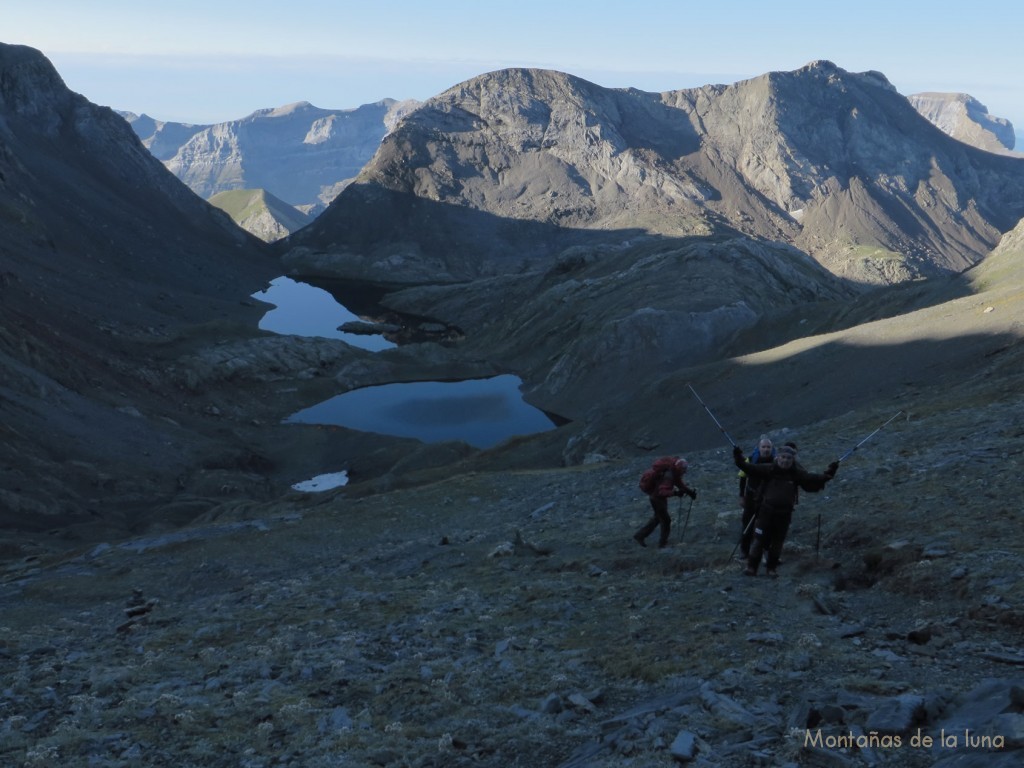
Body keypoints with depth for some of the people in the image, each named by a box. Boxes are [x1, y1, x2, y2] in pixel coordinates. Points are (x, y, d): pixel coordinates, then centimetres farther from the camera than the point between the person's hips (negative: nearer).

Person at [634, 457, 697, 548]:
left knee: (658, 517, 23)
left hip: (660, 496, 10)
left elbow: (679, 483, 8)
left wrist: (689, 490, -3)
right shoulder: (668, 475, -33)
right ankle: (663, 543, 15)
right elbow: (662, 492, -41)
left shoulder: (673, 472, -5)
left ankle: (640, 535, 31)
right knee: (666, 520, 1)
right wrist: (675, 493, -50)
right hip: (657, 497, -10)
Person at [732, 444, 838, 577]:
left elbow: (814, 479, 0)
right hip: (766, 511, -2)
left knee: (777, 542, 11)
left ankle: (772, 567, 26)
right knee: (759, 539, -2)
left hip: (784, 514, 2)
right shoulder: (769, 470, -7)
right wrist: (739, 460, -23)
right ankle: (752, 567, 6)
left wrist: (828, 474, -10)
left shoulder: (797, 474, -1)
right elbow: (750, 468, -10)